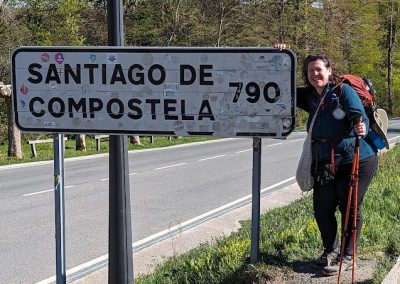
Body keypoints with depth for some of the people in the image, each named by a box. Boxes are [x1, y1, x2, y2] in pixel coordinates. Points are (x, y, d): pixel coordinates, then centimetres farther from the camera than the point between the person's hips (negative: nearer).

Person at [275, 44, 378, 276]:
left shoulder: (344, 91, -10)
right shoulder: (309, 96, 7)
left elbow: (361, 118, -20)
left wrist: (361, 129, -43)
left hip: (356, 160, -6)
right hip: (325, 164, 6)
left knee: (350, 209, 3)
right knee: (322, 208, 8)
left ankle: (347, 257, 18)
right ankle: (331, 251, 31)